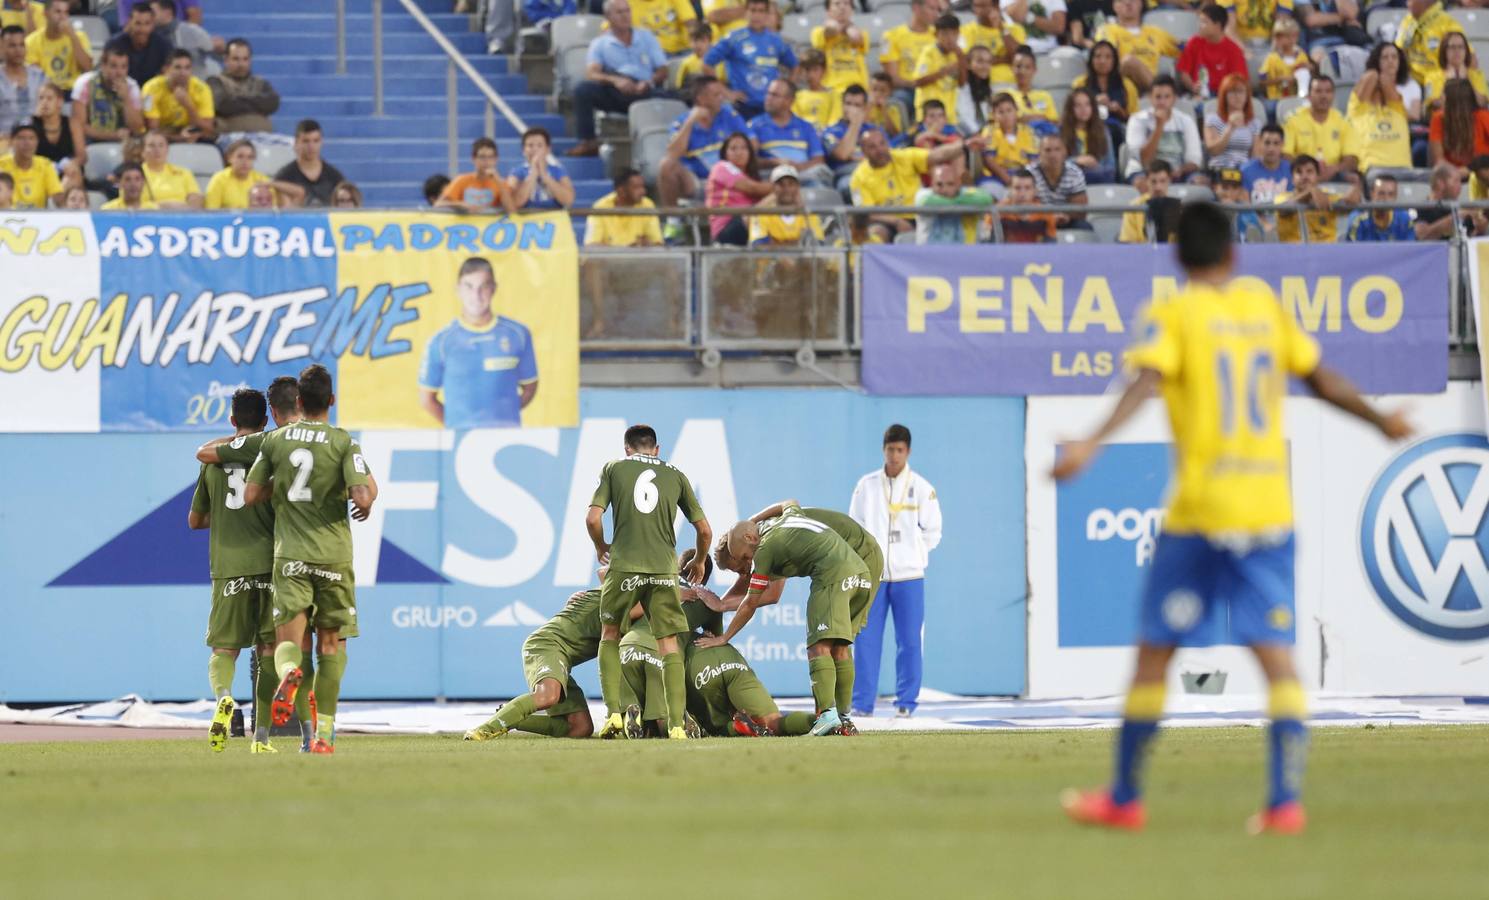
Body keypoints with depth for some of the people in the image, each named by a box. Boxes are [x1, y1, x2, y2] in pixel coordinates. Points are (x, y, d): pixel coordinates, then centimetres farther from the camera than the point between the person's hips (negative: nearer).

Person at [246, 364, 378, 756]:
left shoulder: (275, 441, 4)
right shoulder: (343, 443, -5)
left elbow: (251, 496, 5)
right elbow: (363, 496, -16)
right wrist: (367, 502, 8)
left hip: (290, 556, 1)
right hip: (333, 554, -1)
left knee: (287, 639, -4)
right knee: (329, 641, 12)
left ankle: (289, 673, -42)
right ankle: (324, 733, 13)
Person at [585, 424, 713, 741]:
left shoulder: (614, 468, 10)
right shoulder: (676, 475, 15)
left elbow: (593, 518, 1)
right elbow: (704, 530, 15)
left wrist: (600, 547, 22)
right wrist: (698, 562, 34)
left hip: (623, 566, -1)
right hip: (664, 569, 1)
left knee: (610, 635, 18)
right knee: (669, 646, 5)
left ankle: (613, 713, 6)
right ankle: (677, 725, -5)